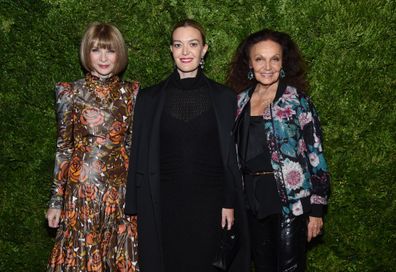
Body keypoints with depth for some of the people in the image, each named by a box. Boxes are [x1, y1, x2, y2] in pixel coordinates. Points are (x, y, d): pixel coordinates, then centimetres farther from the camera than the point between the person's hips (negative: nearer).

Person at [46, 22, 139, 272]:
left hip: (122, 191, 1)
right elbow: (64, 147, 2)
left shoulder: (131, 93, 3)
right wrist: (56, 200, 1)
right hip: (82, 190, -1)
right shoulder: (71, 92, 0)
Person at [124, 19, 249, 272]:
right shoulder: (149, 98, 3)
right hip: (166, 204, 0)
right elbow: (140, 156, 5)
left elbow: (232, 155, 4)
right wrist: (136, 210, 2)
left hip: (210, 204, 0)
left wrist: (230, 204, -2)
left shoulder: (224, 97, 3)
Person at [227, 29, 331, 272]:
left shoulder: (298, 100, -5)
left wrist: (316, 209, -8)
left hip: (290, 200, -4)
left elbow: (315, 155, -6)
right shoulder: (241, 101, 7)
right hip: (253, 199, 5)